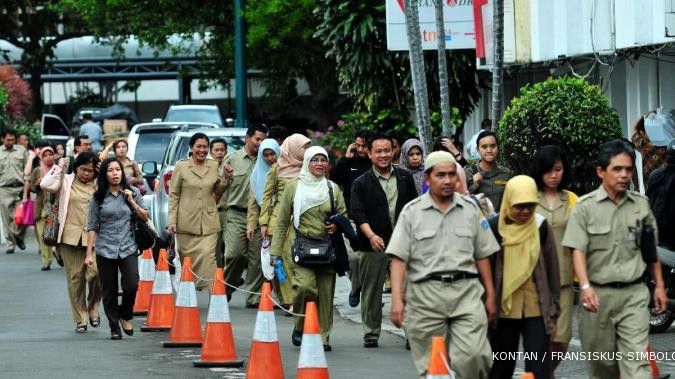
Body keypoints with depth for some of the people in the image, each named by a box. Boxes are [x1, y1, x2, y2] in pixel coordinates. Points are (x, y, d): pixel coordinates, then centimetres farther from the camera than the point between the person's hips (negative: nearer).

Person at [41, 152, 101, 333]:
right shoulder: (66, 182, 6)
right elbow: (46, 184, -9)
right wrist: (59, 167, -3)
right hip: (71, 237, 0)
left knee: (95, 273, -15)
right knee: (75, 278, 3)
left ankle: (93, 307, 12)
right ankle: (80, 319, 12)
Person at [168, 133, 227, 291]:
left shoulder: (214, 166, 9)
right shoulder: (181, 166, 1)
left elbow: (218, 191, 20)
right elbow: (173, 195, 1)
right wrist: (172, 221, -5)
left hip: (208, 222, 1)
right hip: (186, 222, -1)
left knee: (208, 254, -14)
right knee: (186, 258, 5)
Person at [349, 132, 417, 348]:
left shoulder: (405, 178, 11)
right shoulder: (362, 184, 2)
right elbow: (358, 214, -6)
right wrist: (371, 236, -20)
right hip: (372, 247, -1)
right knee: (372, 291, 4)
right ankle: (371, 334, 13)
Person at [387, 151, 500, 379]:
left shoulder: (470, 209, 11)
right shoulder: (411, 212, 5)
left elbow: (482, 255, 15)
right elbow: (399, 259, -1)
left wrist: (490, 295, 12)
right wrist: (397, 299, -11)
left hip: (466, 291, 1)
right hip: (426, 294, -1)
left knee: (472, 356, -15)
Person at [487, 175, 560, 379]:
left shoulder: (541, 227, 1)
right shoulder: (495, 227, -2)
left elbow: (552, 271, 7)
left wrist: (553, 313, 7)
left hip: (537, 311, 0)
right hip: (504, 310, 0)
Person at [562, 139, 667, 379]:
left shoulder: (641, 205, 7)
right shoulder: (586, 206, -3)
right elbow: (578, 250, -10)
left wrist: (659, 285, 15)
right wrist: (585, 286, -24)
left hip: (634, 293, 1)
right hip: (598, 293, -1)